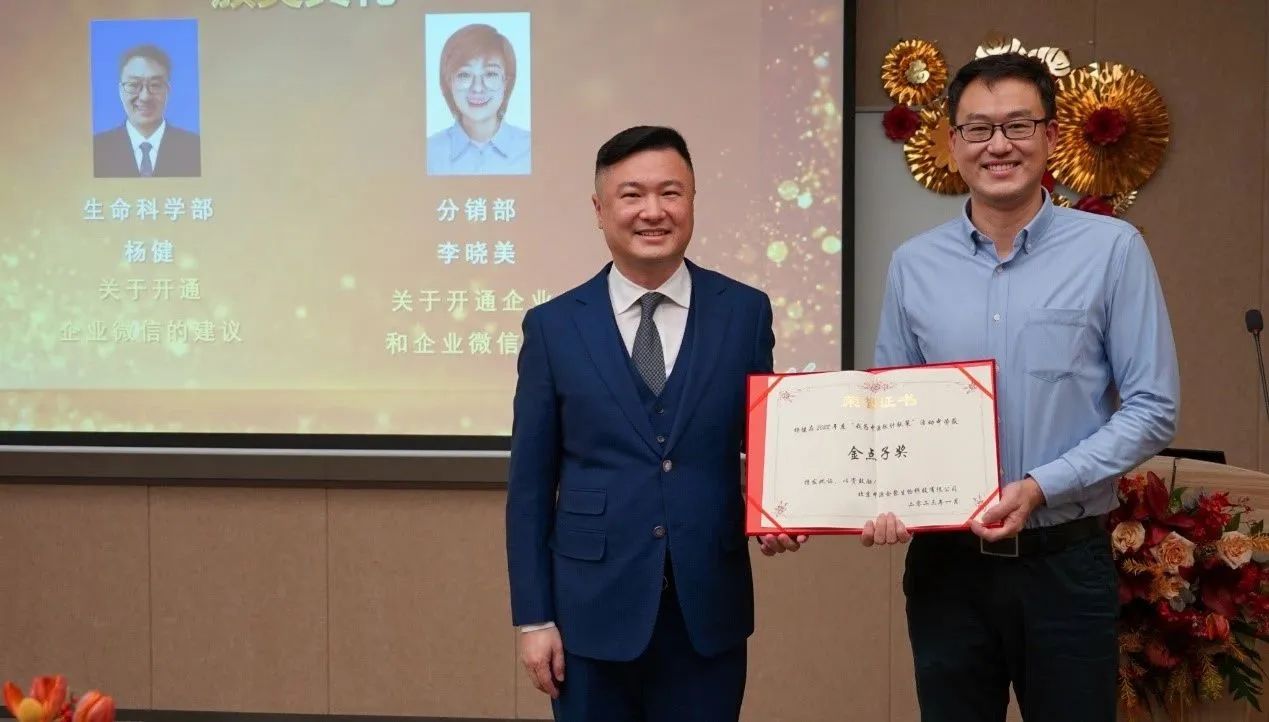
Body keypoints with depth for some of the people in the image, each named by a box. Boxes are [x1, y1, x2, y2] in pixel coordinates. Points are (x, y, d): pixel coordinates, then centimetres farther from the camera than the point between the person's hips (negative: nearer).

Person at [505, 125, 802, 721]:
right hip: (593, 611, 0)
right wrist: (533, 617, -2)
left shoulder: (746, 311, 1)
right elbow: (531, 484, 1)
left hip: (708, 610, 1)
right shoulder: (553, 326, 0)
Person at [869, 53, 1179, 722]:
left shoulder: (1112, 249, -5)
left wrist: (1039, 487, -16)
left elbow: (1152, 407, -6)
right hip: (945, 563, 2)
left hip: (1067, 563, -2)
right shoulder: (913, 265, 4)